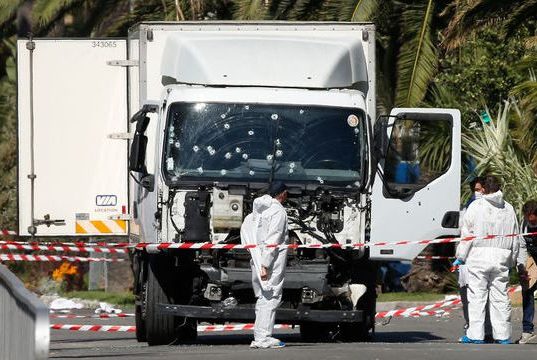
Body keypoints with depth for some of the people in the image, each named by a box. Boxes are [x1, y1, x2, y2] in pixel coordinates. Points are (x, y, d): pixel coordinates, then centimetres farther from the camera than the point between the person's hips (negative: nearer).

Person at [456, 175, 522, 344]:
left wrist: (461, 257, 3)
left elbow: (467, 234, -3)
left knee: (477, 296, -1)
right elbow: (515, 238, 13)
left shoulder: (476, 206, -4)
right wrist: (513, 260, 22)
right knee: (500, 297, 7)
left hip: (479, 256, -3)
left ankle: (475, 335, -3)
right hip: (501, 258, 4)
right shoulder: (508, 209, 9)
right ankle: (503, 335, 6)